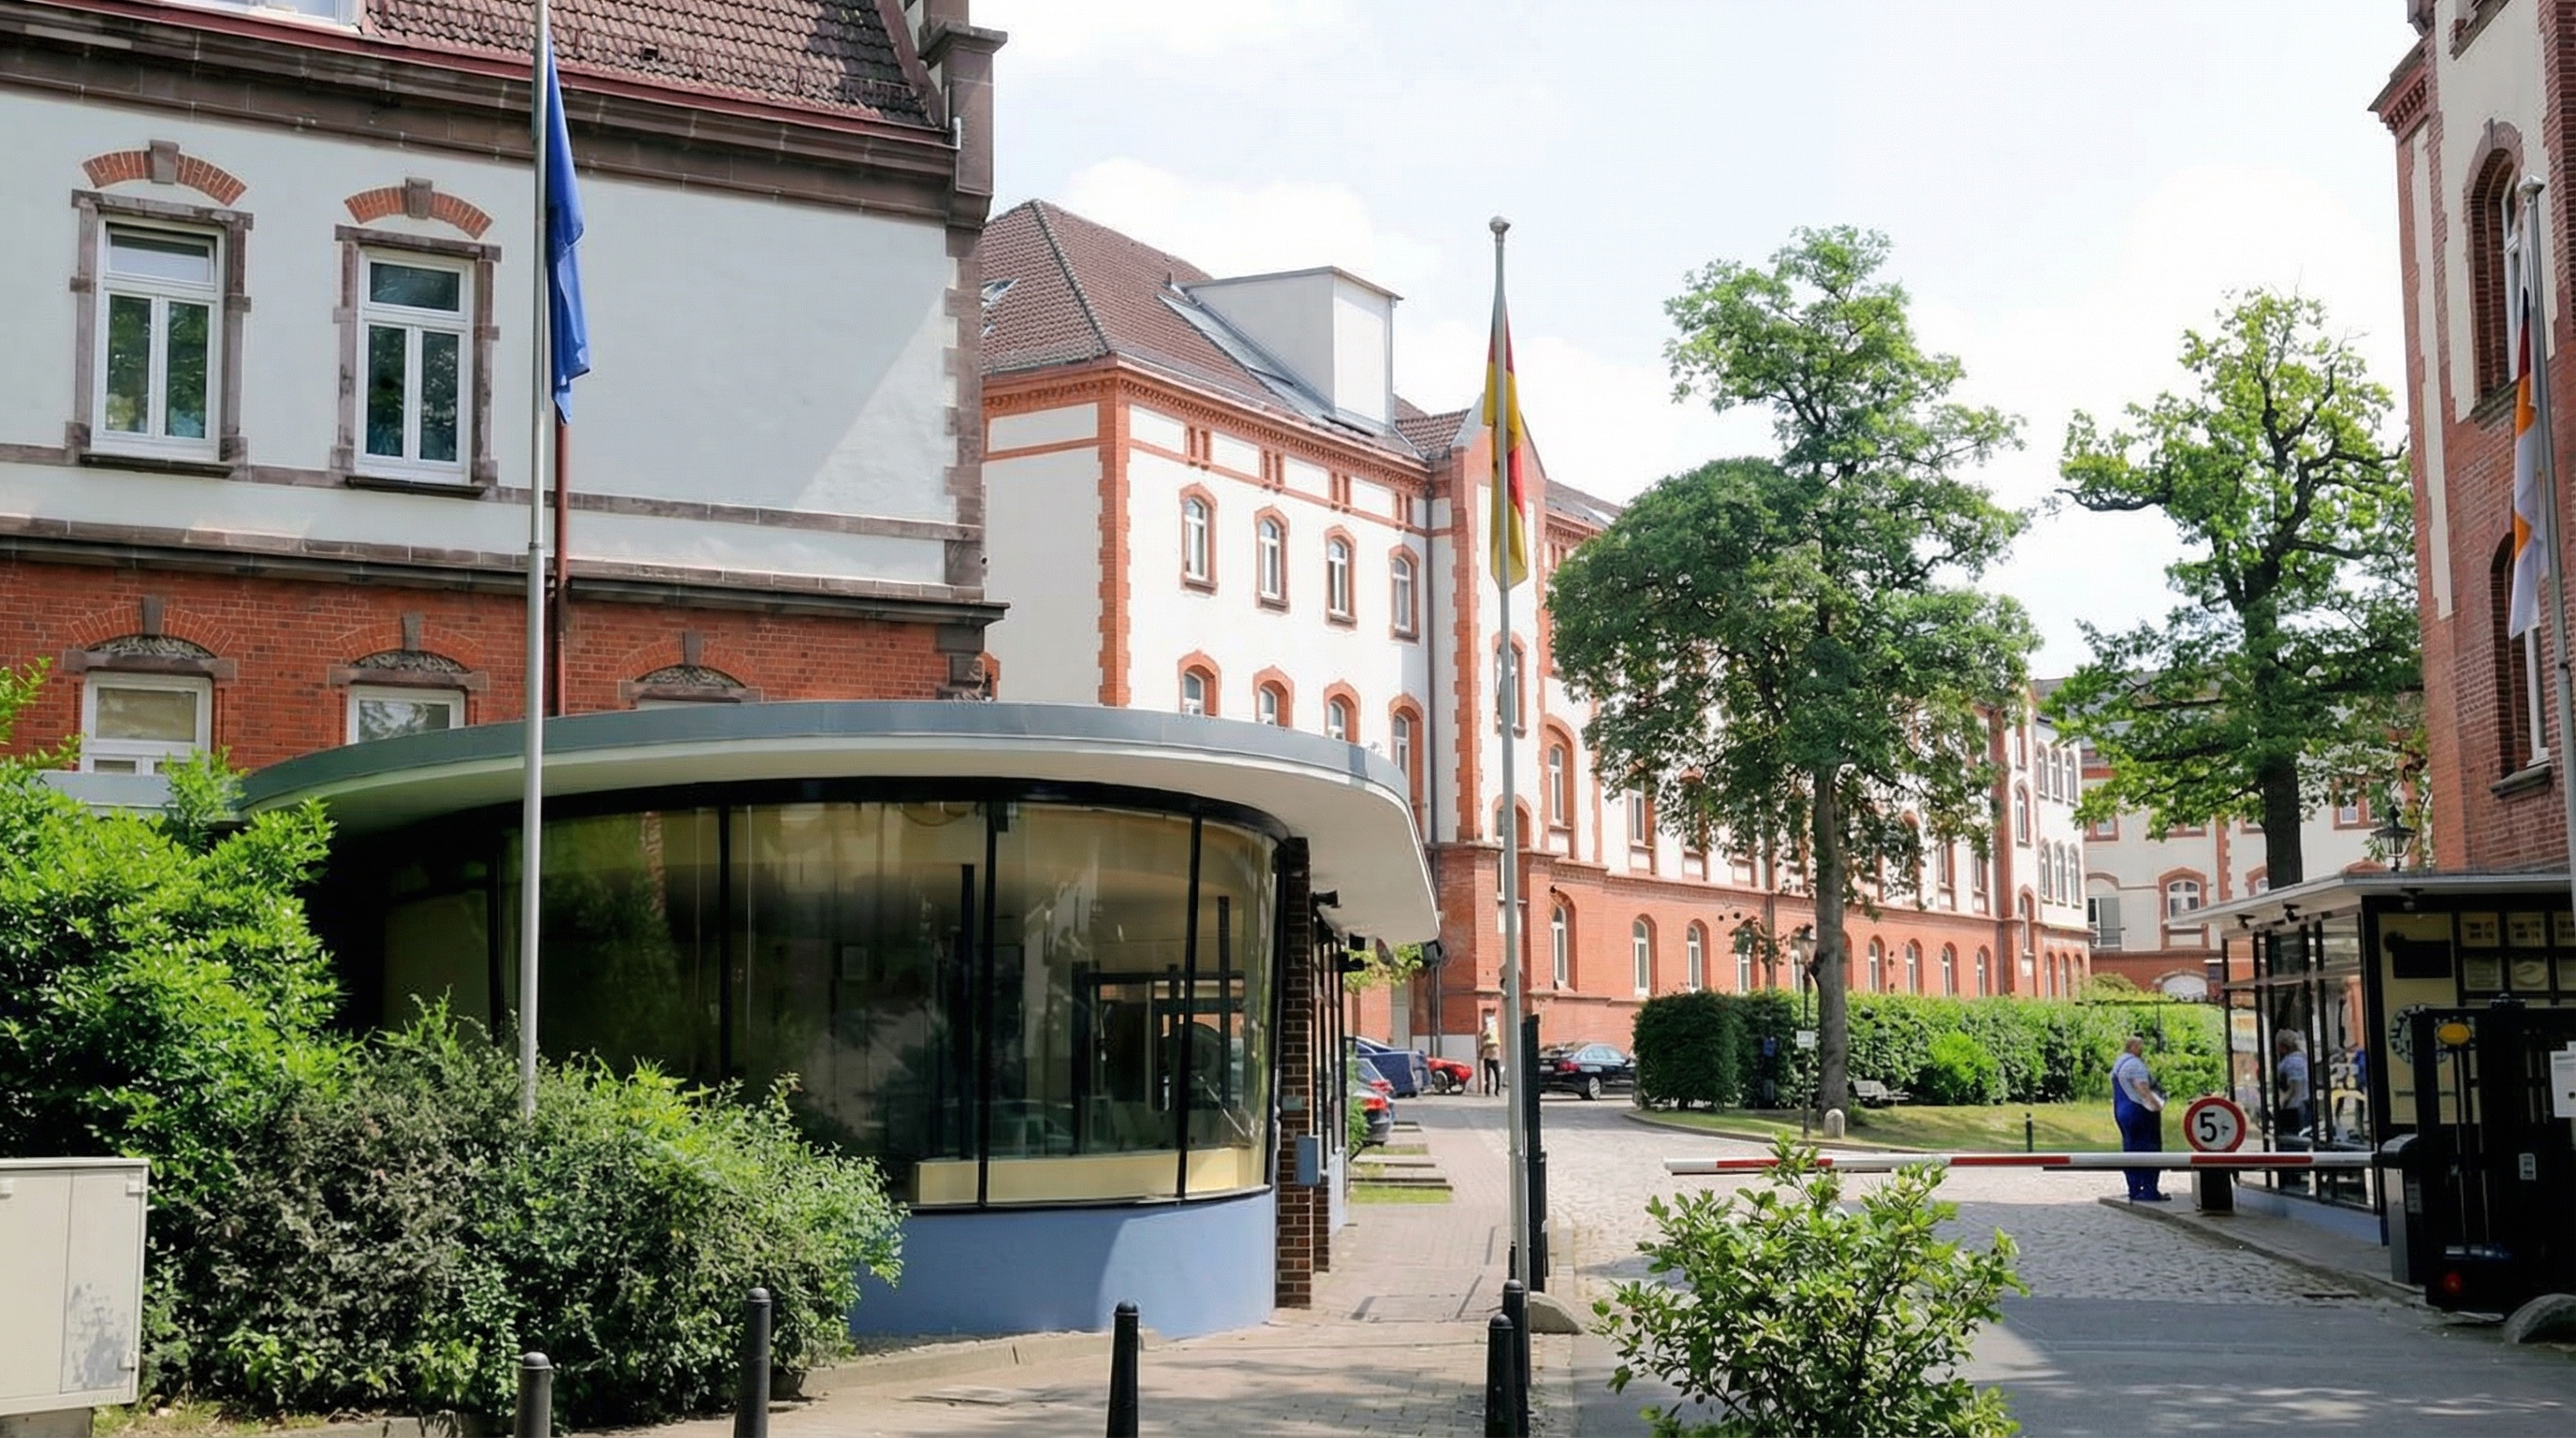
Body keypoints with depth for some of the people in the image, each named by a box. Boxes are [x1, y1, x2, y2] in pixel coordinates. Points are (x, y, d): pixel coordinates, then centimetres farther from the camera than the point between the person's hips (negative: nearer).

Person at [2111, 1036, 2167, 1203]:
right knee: (2148, 1151, -8)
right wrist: (2157, 1105, -21)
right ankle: (2149, 1191, -10)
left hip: (2122, 1111, 10)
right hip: (2139, 1111, -10)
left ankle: (2135, 1190, 11)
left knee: (2131, 1150, 10)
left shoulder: (2118, 1064, 17)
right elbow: (2142, 1089, -22)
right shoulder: (2134, 1064, -14)